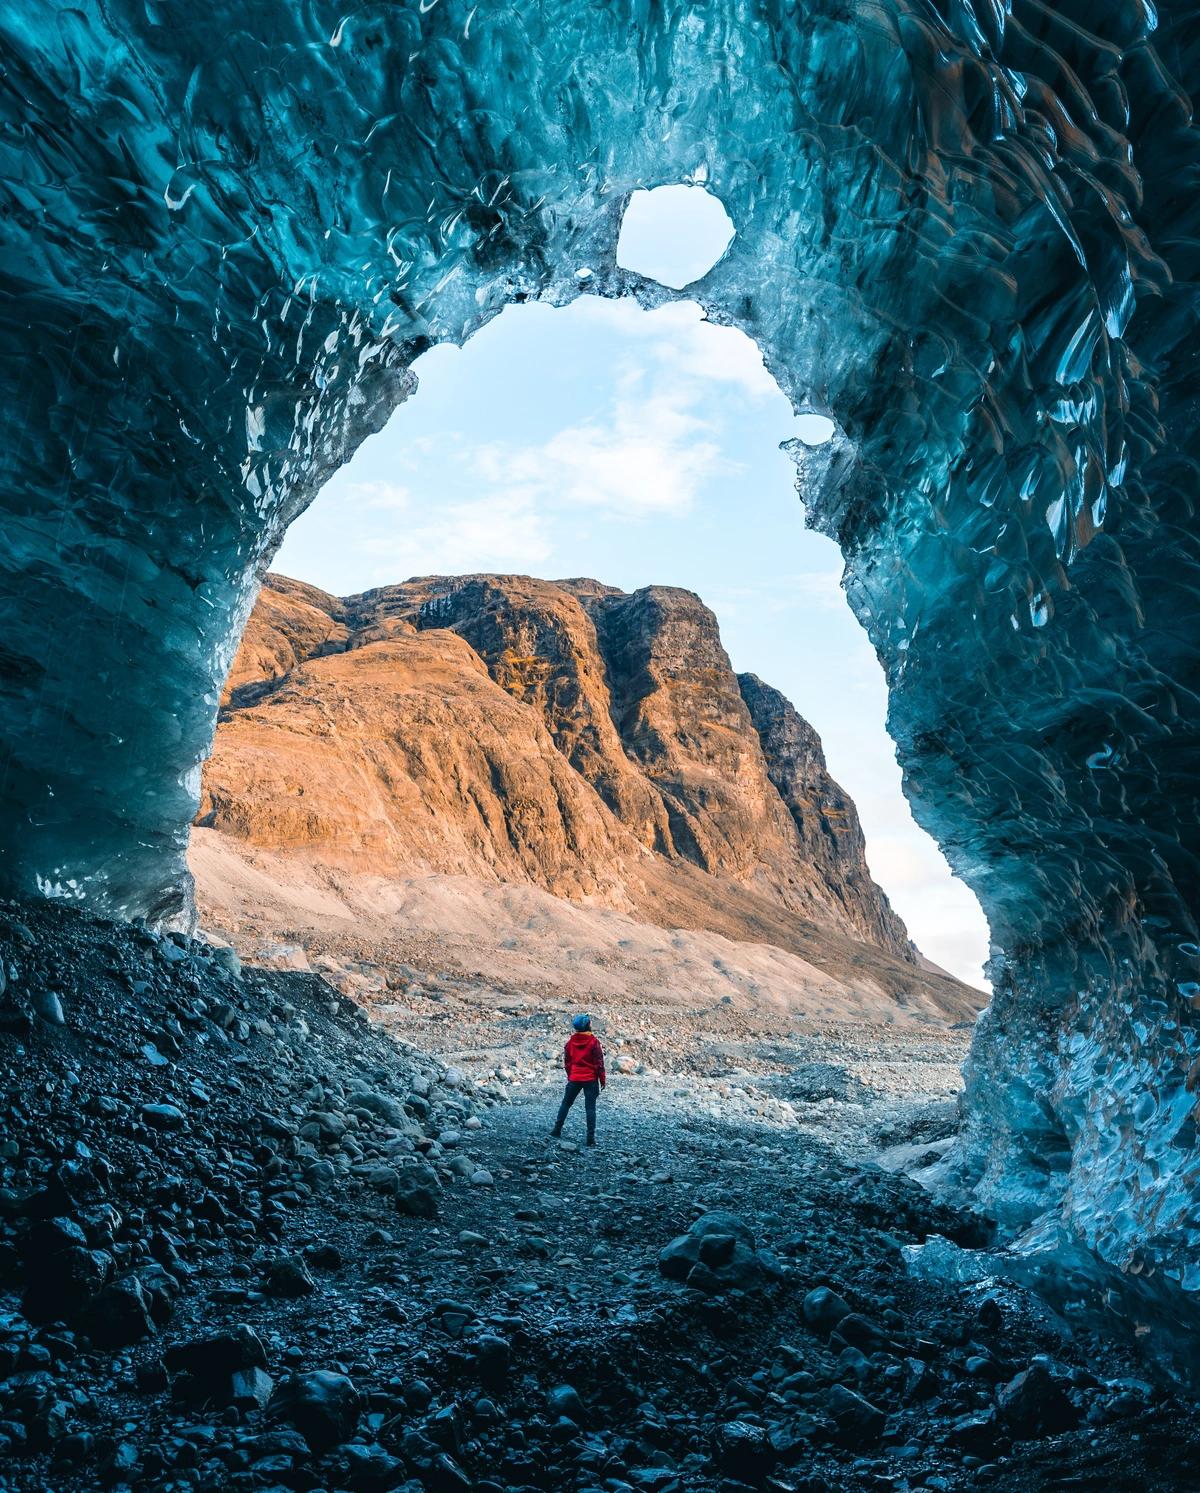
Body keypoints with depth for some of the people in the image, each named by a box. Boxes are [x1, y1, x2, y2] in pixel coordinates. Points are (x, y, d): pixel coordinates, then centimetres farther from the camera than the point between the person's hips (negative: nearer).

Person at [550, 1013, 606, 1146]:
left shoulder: (571, 1040, -1)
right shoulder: (593, 1041, -12)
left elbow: (567, 1060, 7)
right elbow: (599, 1062, -10)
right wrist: (602, 1079, -1)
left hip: (574, 1079, 3)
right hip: (591, 1080, -3)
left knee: (566, 1103, 17)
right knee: (590, 1108, 1)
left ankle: (557, 1129, 19)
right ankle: (591, 1137, -1)